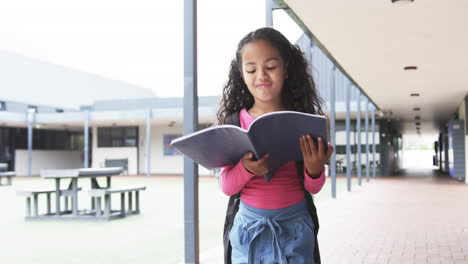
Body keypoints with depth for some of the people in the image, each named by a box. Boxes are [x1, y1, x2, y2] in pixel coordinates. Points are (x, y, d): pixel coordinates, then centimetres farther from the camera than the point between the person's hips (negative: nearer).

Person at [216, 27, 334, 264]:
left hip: (295, 226, 0)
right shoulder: (235, 123, -3)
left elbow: (313, 188, 1)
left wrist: (315, 170, -20)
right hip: (247, 226, 0)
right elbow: (226, 187, -4)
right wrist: (247, 168, -23)